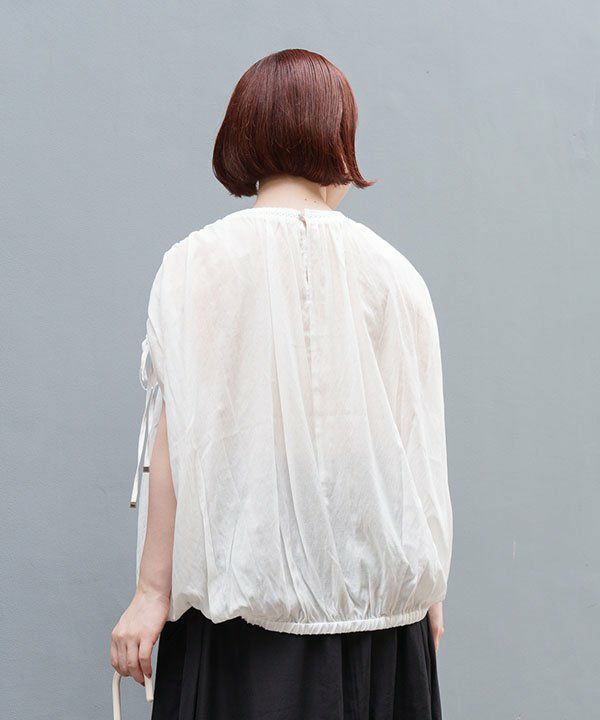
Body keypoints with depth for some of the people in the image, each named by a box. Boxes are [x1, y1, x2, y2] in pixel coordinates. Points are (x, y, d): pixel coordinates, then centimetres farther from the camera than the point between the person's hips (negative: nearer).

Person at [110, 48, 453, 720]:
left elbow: (179, 442, -9)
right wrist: (427, 588, 12)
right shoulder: (393, 272, 0)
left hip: (242, 586, -2)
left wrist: (153, 590, -2)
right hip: (374, 588, 2)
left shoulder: (196, 265, -6)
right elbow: (419, 447, 2)